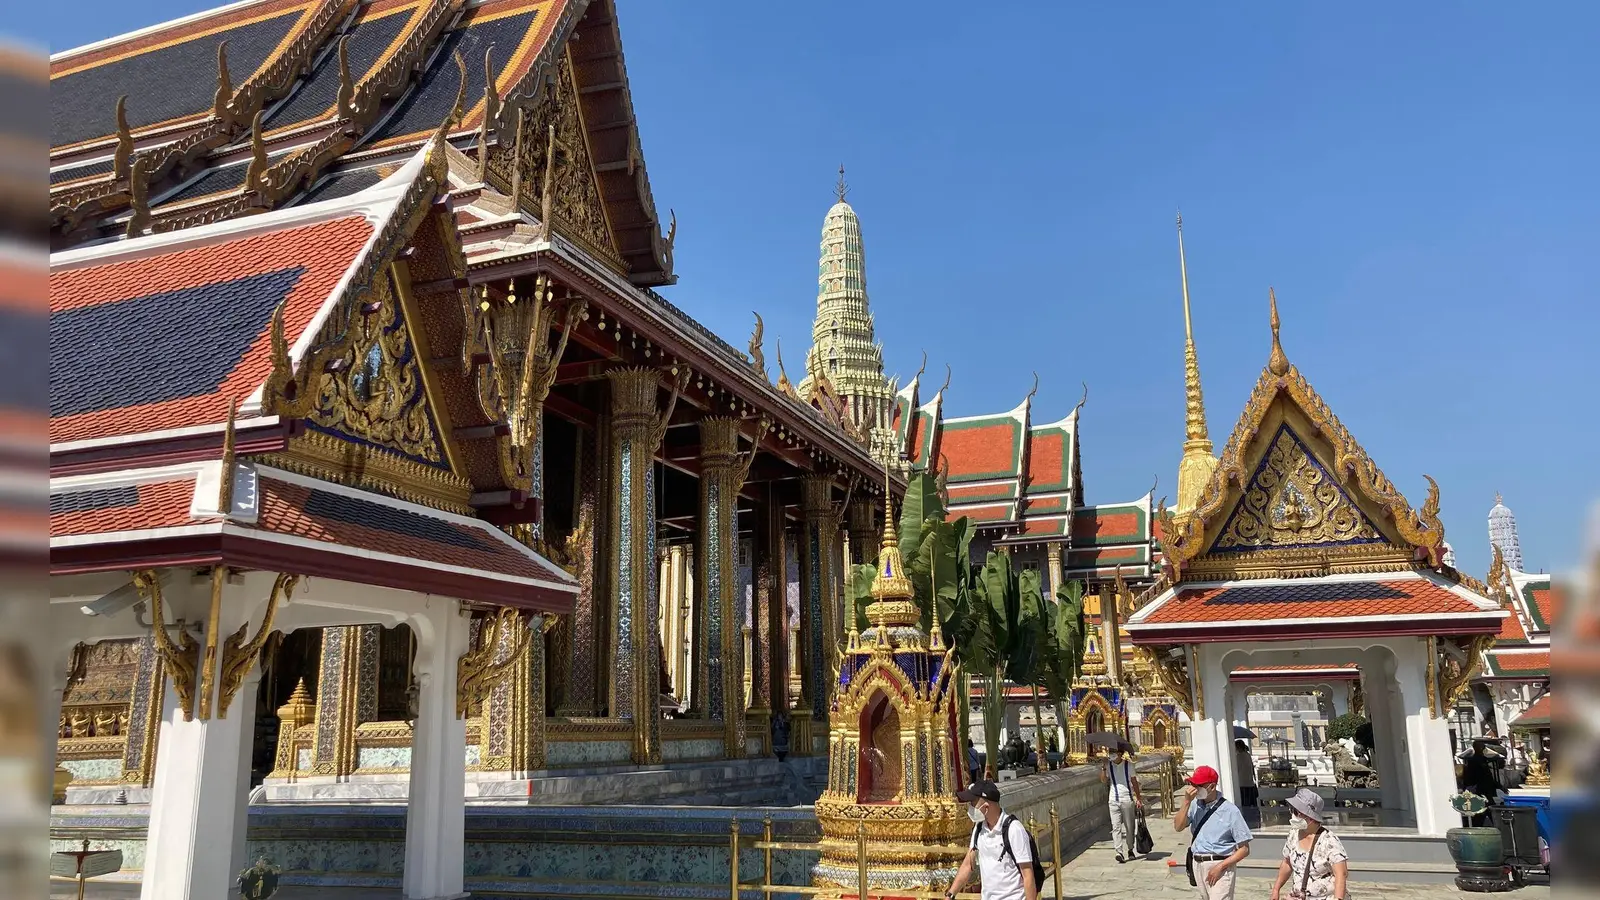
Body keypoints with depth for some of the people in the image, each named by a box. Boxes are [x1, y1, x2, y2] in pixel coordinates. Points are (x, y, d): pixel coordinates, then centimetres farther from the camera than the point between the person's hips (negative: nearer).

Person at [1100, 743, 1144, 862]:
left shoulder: (1128, 765, 1)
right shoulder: (1108, 766, 4)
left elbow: (1134, 782, 6)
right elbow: (1104, 781, -4)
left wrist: (1138, 798, 4)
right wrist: (1103, 767, -13)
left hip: (1127, 799, -1)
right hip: (1113, 800, 1)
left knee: (1129, 826, 8)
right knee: (1116, 827, -8)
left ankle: (1130, 850, 25)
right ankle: (1119, 852, -12)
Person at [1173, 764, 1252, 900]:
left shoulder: (1230, 811, -10)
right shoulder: (1194, 805, 4)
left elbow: (1244, 849, -8)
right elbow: (1178, 827, -6)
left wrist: (1220, 866, -16)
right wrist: (1187, 801, -13)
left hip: (1220, 865, -6)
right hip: (1198, 864, 6)